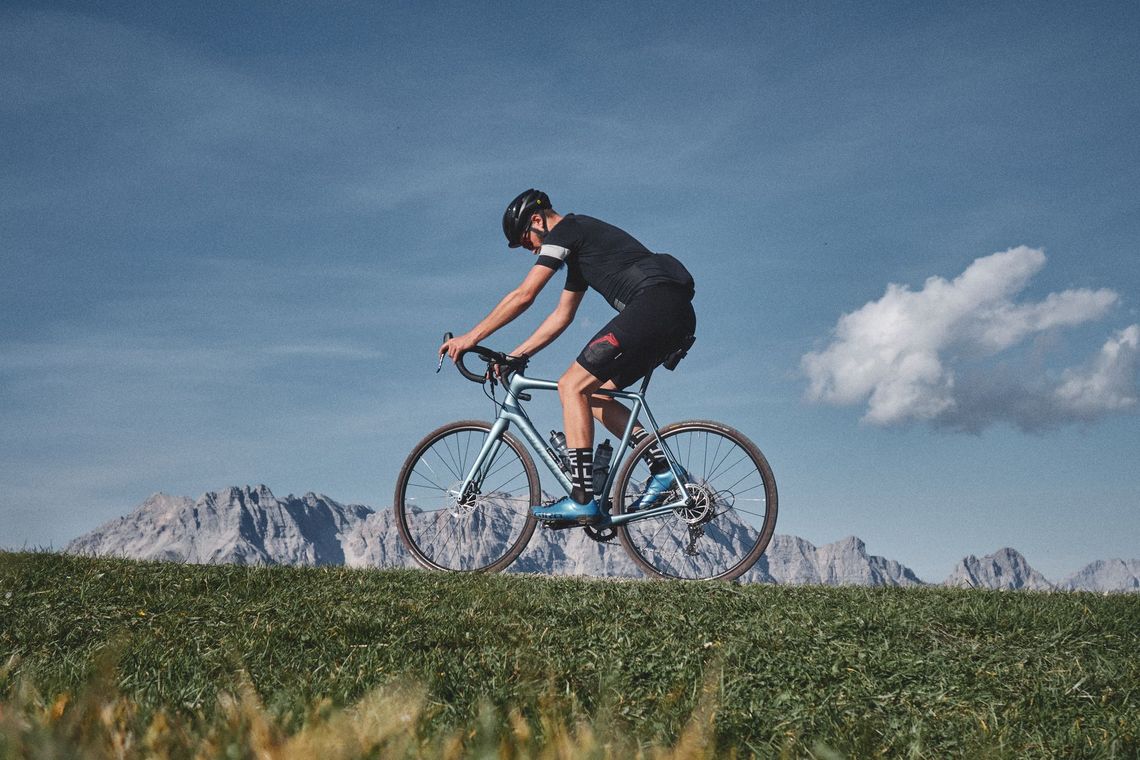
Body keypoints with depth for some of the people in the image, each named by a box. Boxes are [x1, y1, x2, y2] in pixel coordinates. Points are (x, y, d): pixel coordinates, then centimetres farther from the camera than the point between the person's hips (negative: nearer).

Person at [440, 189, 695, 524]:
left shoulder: (565, 229, 0)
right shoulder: (578, 248, 29)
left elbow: (523, 296, -6)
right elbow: (561, 316, 31)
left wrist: (470, 337, 0)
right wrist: (514, 356, 26)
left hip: (655, 304, -10)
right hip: (677, 317, 10)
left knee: (572, 386, -10)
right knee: (593, 394, 14)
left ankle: (583, 500, -15)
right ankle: (662, 465, 4)